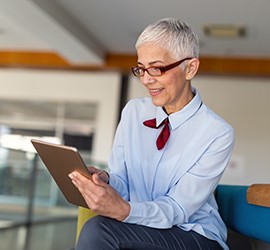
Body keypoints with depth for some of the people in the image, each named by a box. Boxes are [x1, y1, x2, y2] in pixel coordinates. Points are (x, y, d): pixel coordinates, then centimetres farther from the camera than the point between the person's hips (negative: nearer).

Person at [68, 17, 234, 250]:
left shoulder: (217, 134, -13)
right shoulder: (133, 111, 2)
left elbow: (178, 211, -17)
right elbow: (122, 181, 3)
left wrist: (124, 211, -34)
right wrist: (105, 181, -20)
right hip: (138, 228, 4)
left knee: (99, 229, -28)